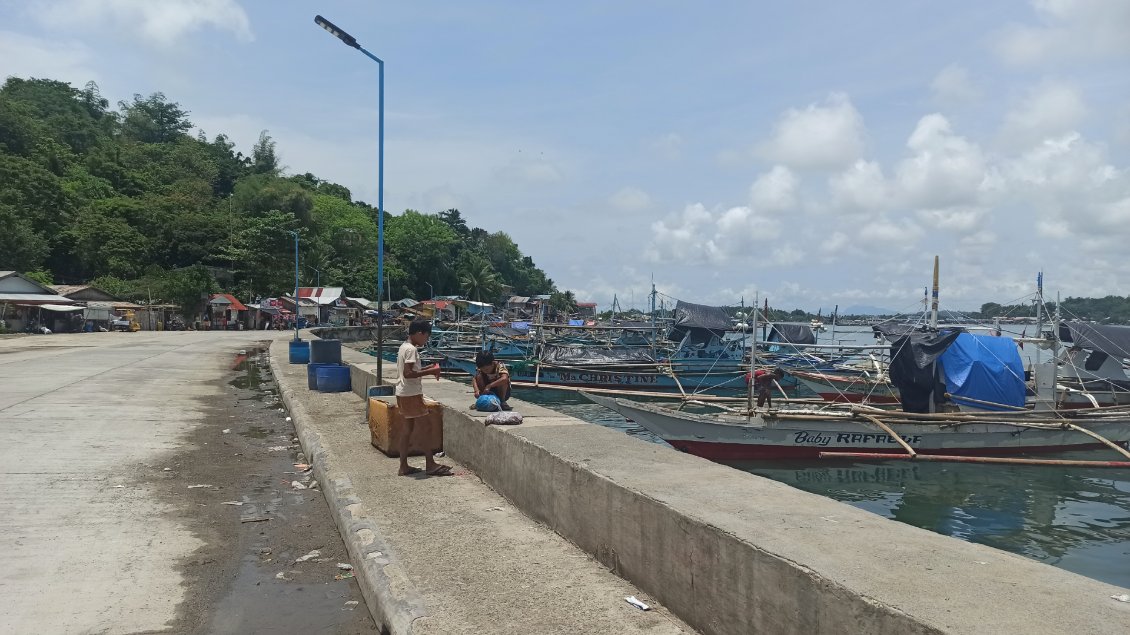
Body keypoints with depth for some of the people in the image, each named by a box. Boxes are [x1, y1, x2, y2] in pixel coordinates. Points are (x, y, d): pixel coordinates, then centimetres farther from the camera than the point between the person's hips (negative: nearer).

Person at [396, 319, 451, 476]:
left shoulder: (404, 347, 13)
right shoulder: (411, 349, -17)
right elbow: (408, 373, -25)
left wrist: (426, 369, 12)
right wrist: (429, 372, -19)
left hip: (403, 394, 10)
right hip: (411, 394, -10)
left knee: (408, 428, 12)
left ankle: (404, 466, 14)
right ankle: (430, 465, 2)